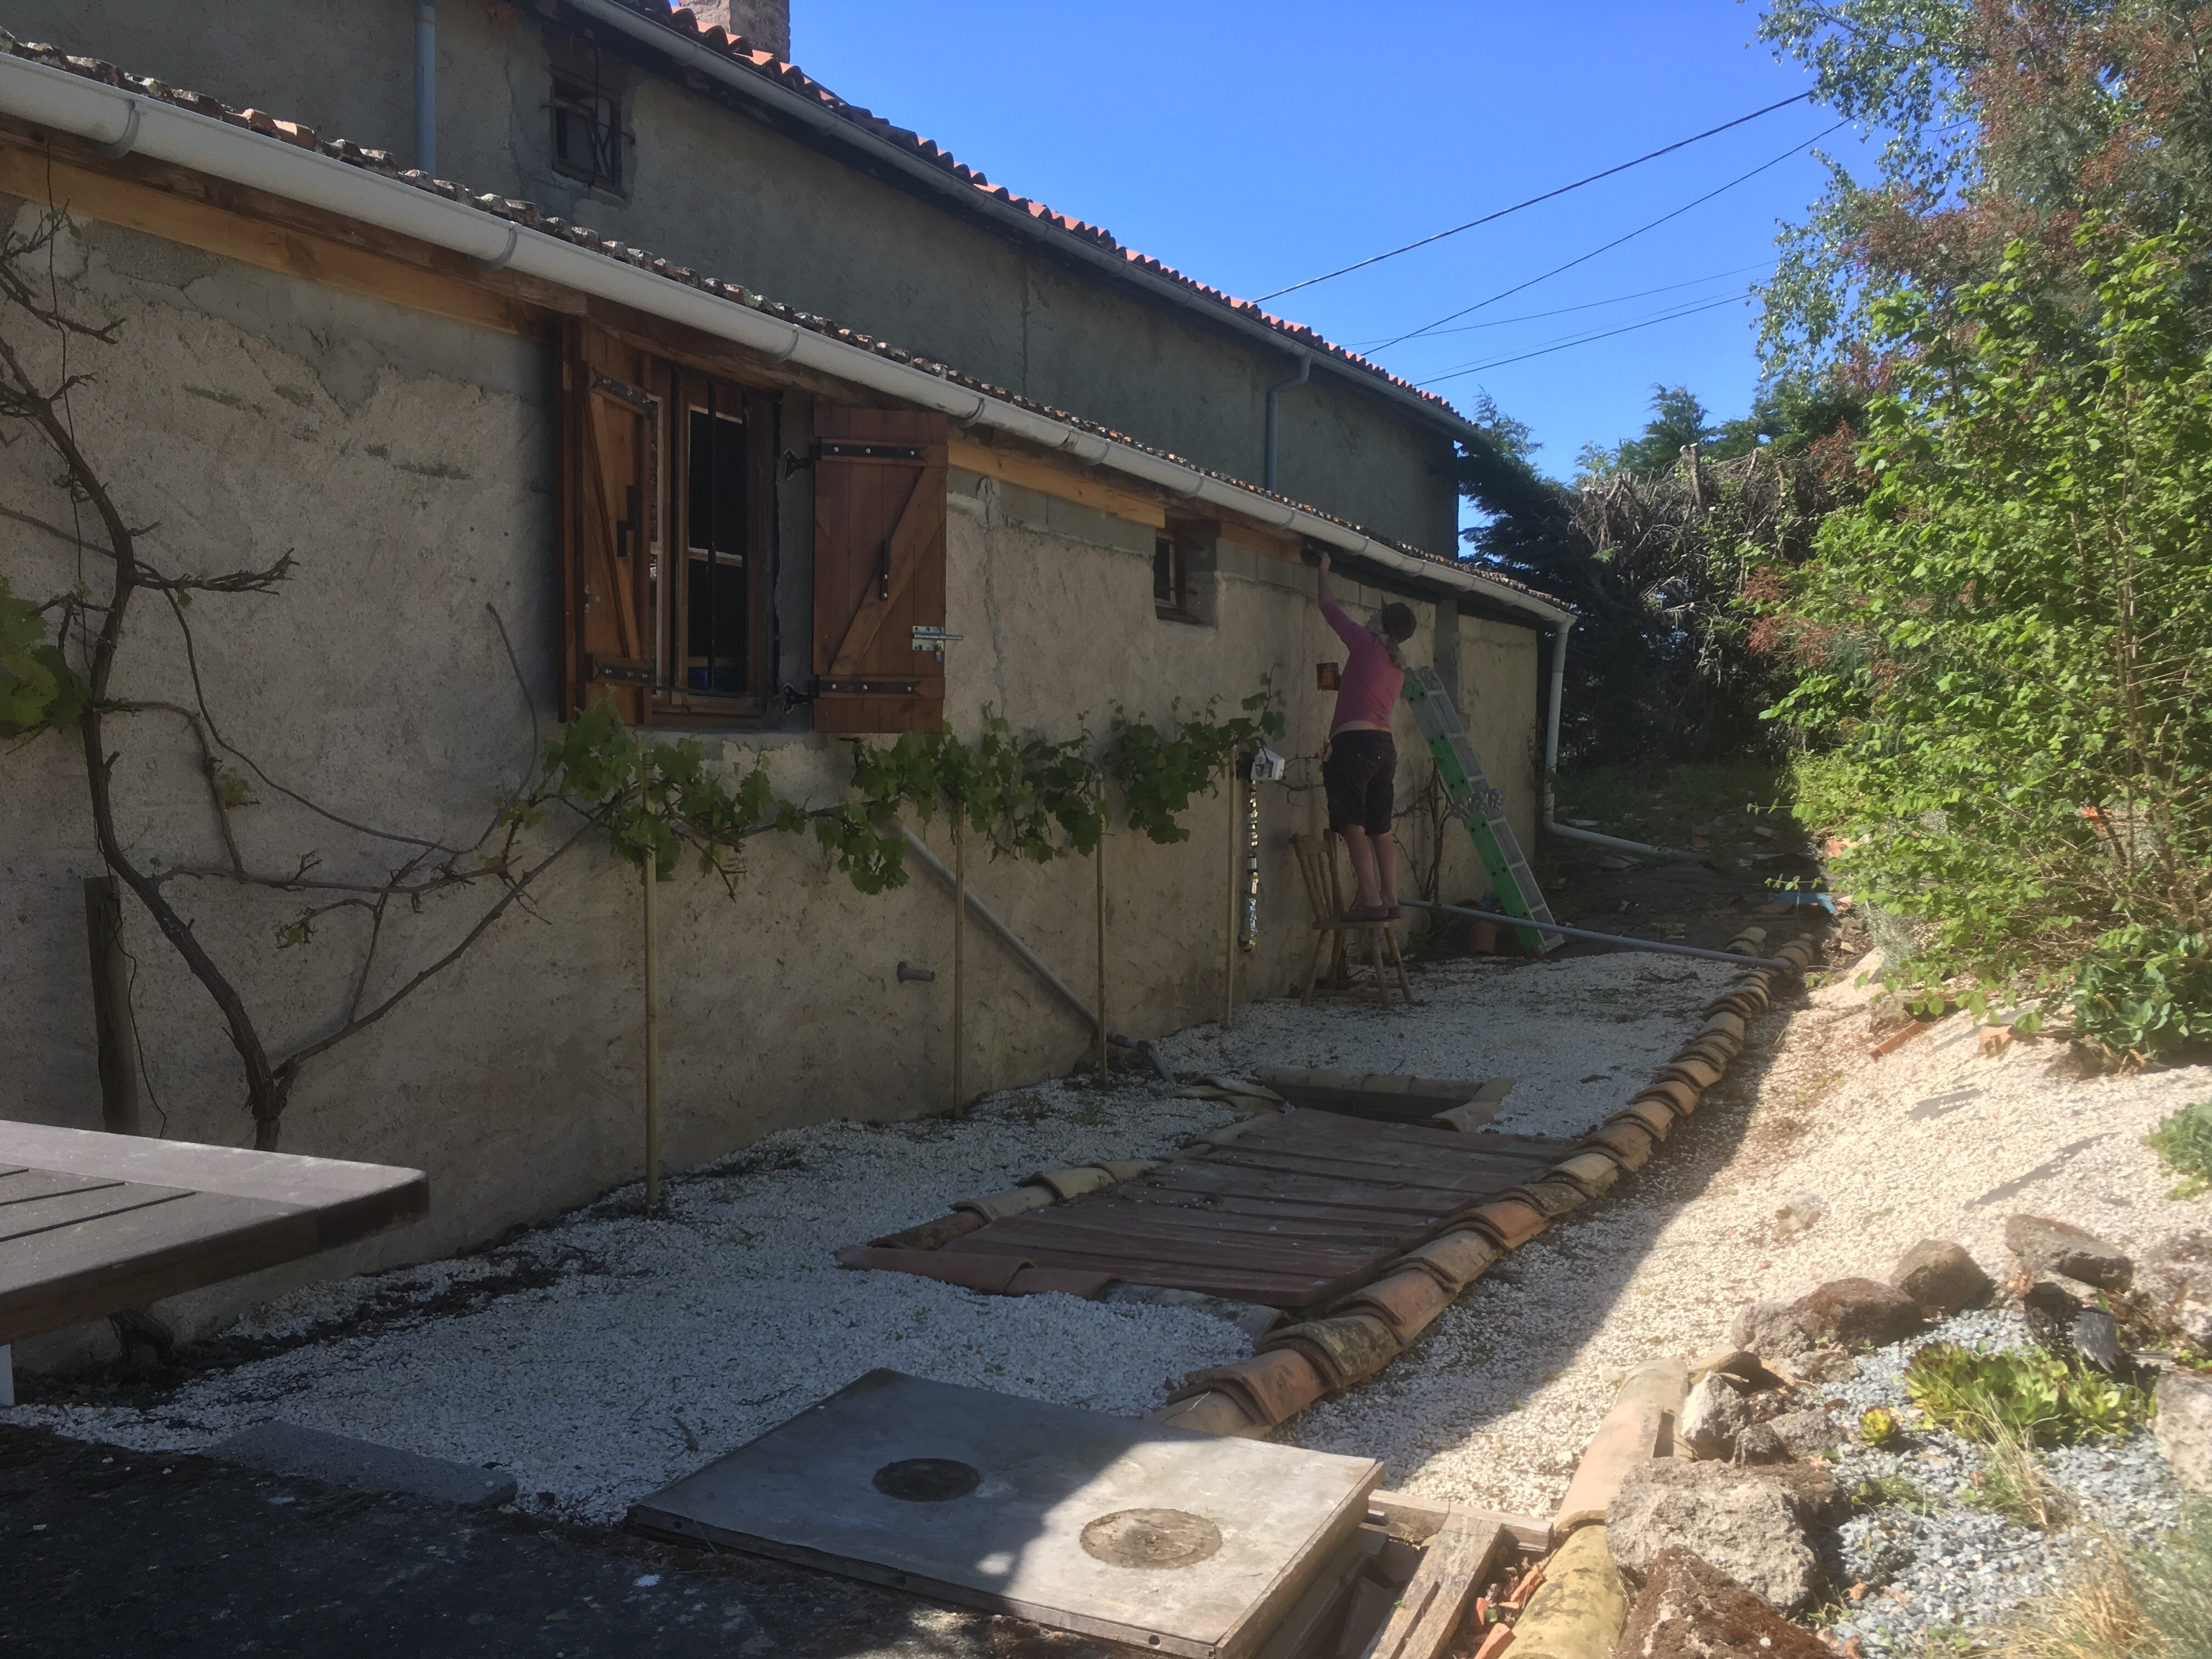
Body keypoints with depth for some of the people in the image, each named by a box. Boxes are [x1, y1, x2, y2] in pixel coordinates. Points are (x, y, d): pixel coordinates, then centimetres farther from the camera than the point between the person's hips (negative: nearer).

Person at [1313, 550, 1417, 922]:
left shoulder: (1366, 644, -2)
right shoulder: (1398, 664, 17)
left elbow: (1329, 606, 8)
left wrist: (1324, 570, 21)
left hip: (1354, 743, -8)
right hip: (1384, 745, 8)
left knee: (1353, 825, -7)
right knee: (1380, 829, 9)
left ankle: (1370, 900, -11)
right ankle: (1391, 900, 6)